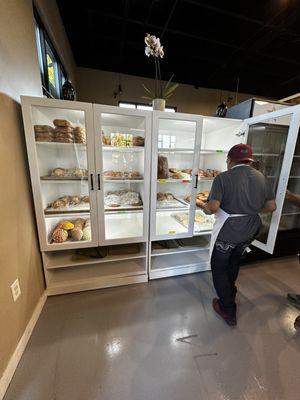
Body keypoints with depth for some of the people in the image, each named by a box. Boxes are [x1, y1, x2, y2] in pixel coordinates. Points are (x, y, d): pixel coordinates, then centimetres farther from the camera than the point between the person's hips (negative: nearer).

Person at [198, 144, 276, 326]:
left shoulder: (223, 178, -17)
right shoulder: (261, 177, 2)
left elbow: (213, 207, -27)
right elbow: (271, 207, 5)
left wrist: (203, 206, -6)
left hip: (228, 232, -6)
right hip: (251, 231, 7)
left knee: (219, 268, 15)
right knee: (234, 260, 30)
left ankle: (228, 310, 29)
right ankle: (230, 292, 52)